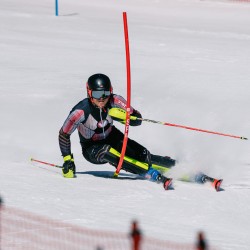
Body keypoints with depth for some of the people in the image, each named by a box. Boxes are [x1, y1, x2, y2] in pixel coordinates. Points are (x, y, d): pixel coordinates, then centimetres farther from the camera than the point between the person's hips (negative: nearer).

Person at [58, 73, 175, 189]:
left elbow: (137, 119, -15)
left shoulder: (114, 101, -21)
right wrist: (67, 160, -18)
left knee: (142, 156, -19)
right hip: (91, 148, -3)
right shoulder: (81, 111, -28)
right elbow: (64, 134, -15)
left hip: (112, 137, 3)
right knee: (106, 152, -37)